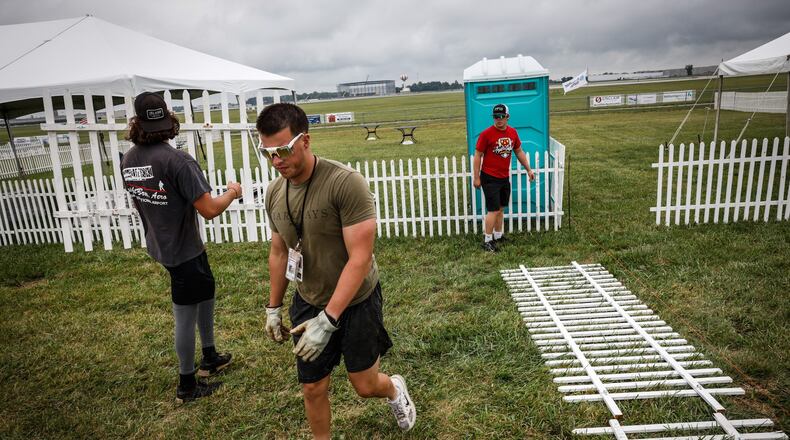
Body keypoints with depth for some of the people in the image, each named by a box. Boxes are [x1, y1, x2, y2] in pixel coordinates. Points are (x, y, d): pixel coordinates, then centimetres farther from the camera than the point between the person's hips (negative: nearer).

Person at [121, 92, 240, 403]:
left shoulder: (128, 160, 0)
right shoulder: (177, 160, -25)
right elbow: (209, 209, -27)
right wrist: (232, 192, -8)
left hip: (159, 245, 8)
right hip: (183, 250, -8)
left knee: (206, 292, 25)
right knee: (185, 317, 6)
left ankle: (209, 359, 40)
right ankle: (187, 386, 24)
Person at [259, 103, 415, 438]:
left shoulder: (346, 183, -25)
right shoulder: (274, 192, -4)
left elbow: (360, 258, -26)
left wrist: (328, 319, -28)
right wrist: (273, 307, 14)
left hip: (356, 302, -4)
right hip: (308, 304, 5)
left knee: (365, 386, 10)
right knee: (313, 389, 11)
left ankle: (394, 389, 46)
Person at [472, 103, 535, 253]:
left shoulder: (513, 132, 4)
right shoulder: (486, 134, -14)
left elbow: (519, 152, 16)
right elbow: (477, 156, -10)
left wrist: (528, 169, 16)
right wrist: (476, 178, -11)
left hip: (504, 177, 6)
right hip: (490, 178, -6)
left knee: (500, 208, 15)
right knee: (493, 210, -7)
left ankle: (498, 236, 28)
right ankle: (487, 241, 2)